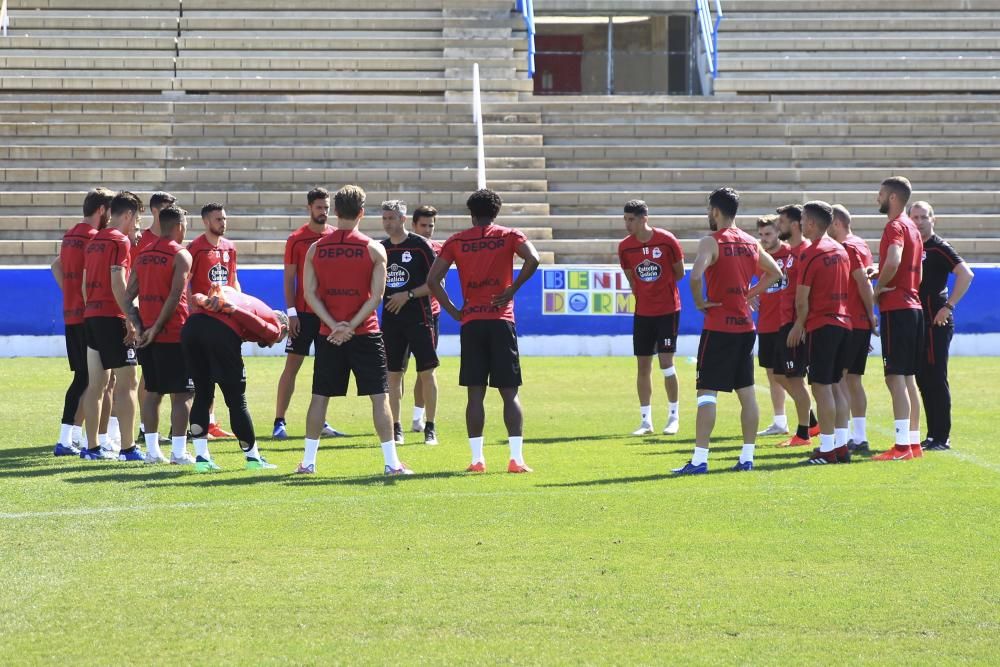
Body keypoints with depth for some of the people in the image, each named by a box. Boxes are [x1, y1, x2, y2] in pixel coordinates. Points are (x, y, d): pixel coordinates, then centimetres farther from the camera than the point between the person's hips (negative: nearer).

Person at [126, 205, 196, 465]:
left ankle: (152, 450, 12)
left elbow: (129, 293, 7)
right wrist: (156, 328, -14)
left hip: (148, 332, 7)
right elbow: (175, 296, -17)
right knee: (181, 394, -2)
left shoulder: (143, 253, 12)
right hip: (174, 334, -6)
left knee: (152, 392, 12)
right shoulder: (180, 255, -8)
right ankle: (178, 451, -5)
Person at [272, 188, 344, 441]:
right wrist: (291, 312, -9)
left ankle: (321, 422, 12)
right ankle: (279, 422, -2)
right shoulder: (297, 239, -2)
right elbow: (289, 278, -2)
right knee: (292, 365, -3)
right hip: (303, 313, -4)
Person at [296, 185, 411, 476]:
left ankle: (308, 461, 14)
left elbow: (310, 293, -2)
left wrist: (334, 325, -8)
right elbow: (376, 295, -10)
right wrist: (352, 326, -10)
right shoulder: (373, 249, -4)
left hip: (328, 334, 2)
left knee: (320, 396, 11)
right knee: (380, 396, 1)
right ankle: (391, 463, -3)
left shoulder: (316, 249, 3)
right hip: (365, 333, -2)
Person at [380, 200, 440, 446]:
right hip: (391, 319, 5)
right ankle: (395, 429, 10)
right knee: (393, 374, 5)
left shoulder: (420, 245, -5)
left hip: (419, 317, -5)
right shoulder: (381, 249, 9)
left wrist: (408, 294, -15)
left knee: (426, 372, -3)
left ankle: (430, 428, 4)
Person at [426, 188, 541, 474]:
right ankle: (516, 458, -6)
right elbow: (533, 259, -15)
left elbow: (432, 280, 1)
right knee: (509, 393, 1)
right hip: (502, 321, -1)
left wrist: (453, 311, 6)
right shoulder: (509, 236, 4)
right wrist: (512, 289, -4)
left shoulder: (456, 242, 7)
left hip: (471, 322, 1)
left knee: (475, 393, 4)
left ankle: (477, 459, 1)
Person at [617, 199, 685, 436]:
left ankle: (674, 416, 7)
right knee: (642, 366, 3)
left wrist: (657, 284, 3)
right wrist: (644, 294, 5)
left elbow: (680, 273, 0)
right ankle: (646, 421, 10)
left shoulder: (667, 240, -11)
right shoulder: (625, 247, -1)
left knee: (666, 362, -6)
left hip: (668, 310, -4)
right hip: (642, 312, 4)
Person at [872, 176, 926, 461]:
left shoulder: (895, 227, -12)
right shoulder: (912, 228, 18)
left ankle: (902, 445, -14)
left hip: (896, 308, -10)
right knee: (908, 378, 13)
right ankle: (914, 442, 15)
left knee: (895, 378, -10)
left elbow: (893, 262, -29)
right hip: (913, 306, 10)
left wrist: (878, 288, -14)